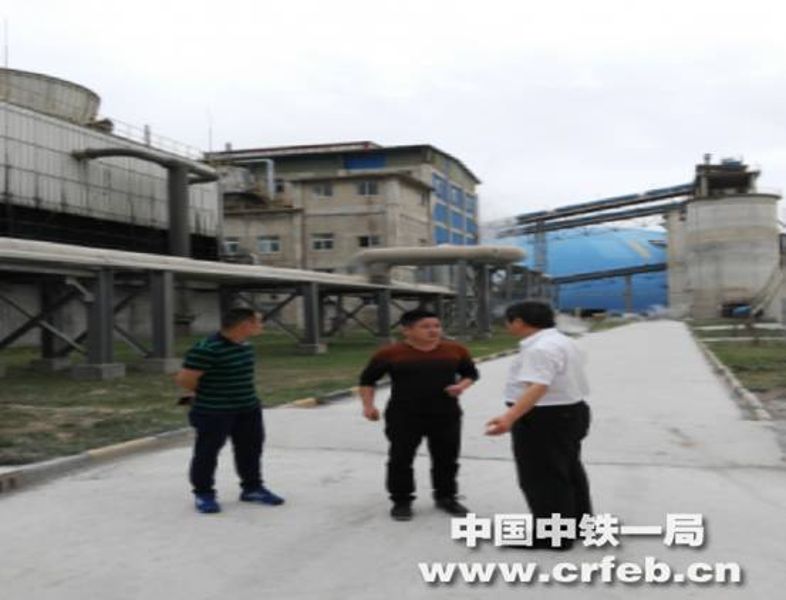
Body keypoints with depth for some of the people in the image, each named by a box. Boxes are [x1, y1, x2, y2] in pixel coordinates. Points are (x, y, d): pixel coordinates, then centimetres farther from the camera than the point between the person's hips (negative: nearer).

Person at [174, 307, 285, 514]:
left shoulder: (244, 345, 4)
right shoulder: (207, 349, -24)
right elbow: (184, 379, -21)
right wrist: (208, 394, -5)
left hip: (248, 408, 8)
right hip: (213, 411, -8)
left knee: (250, 448, 14)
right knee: (207, 452, 4)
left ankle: (252, 488, 28)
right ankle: (203, 494, 18)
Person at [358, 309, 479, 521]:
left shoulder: (455, 350, -2)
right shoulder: (390, 354, -9)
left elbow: (471, 373, 12)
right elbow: (367, 379, 1)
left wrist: (461, 385, -9)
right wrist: (368, 405, -10)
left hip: (446, 416, 2)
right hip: (403, 417, -2)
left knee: (447, 459, 11)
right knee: (400, 460, 2)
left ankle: (446, 497, 29)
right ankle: (401, 502, 18)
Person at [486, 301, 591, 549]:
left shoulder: (540, 349, -23)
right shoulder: (563, 342, 13)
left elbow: (538, 386, -35)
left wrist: (510, 417, -46)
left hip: (545, 419, -11)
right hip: (570, 412, 11)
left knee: (543, 477, -1)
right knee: (568, 470, 22)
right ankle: (579, 523, 36)